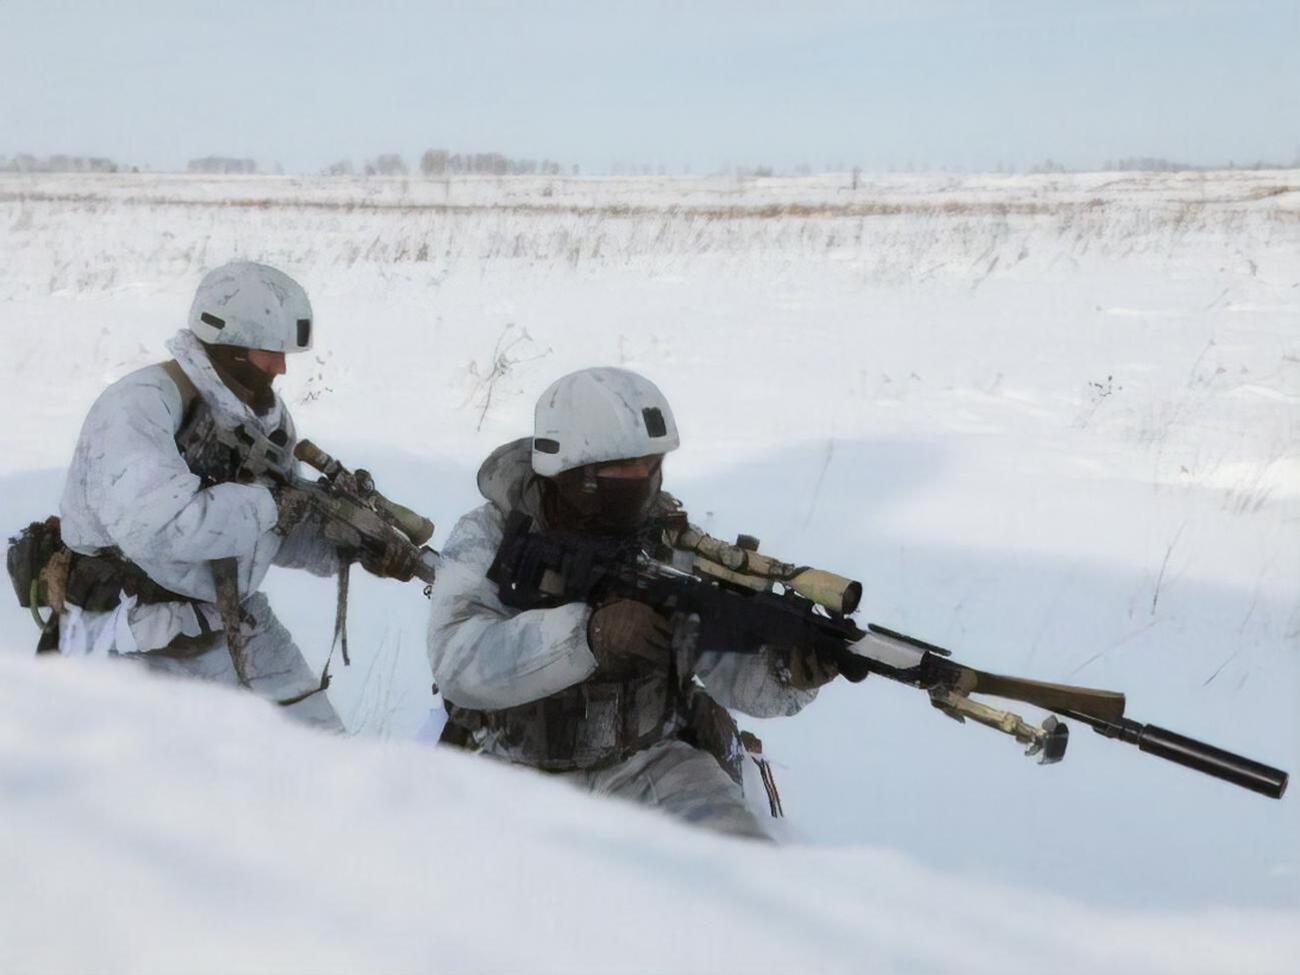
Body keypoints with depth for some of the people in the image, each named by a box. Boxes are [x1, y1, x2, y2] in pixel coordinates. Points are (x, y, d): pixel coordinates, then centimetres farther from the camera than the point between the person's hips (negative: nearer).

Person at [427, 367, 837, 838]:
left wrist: (790, 670, -37)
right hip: (520, 771, -1)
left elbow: (728, 663, -13)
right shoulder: (490, 536, -12)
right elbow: (458, 661, -28)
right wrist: (591, 634, -42)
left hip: (647, 760, 1)